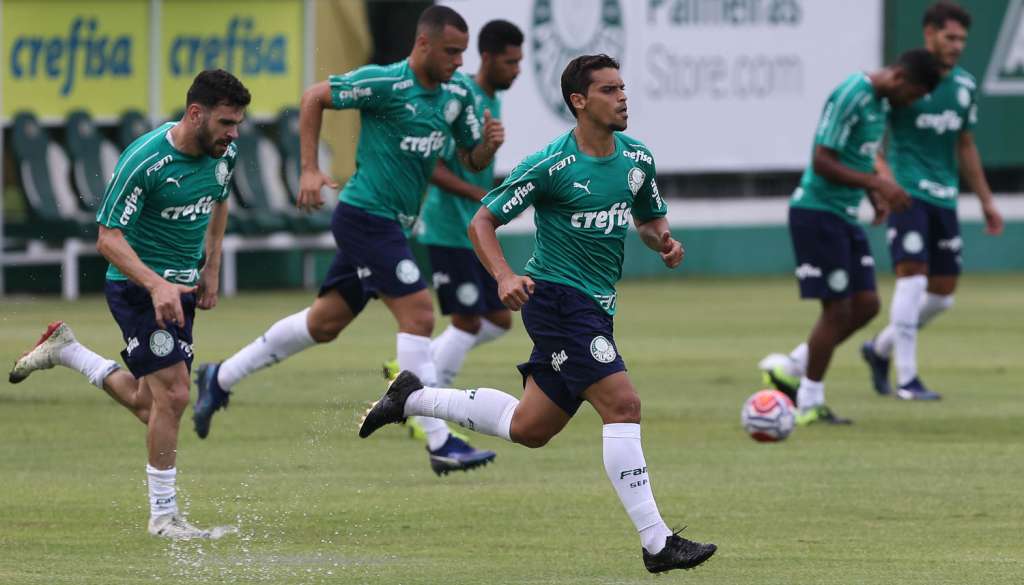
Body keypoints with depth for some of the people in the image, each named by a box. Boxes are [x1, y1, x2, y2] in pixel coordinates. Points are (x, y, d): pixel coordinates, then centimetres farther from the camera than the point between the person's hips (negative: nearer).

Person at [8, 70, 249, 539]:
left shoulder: (224, 153, -3)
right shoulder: (145, 160, -25)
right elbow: (108, 238, -23)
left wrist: (211, 269, 13)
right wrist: (156, 285, -35)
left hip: (180, 288, 7)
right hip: (136, 285, -7)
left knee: (147, 403, 14)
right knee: (173, 395, -15)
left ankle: (64, 350, 36)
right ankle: (163, 515, -4)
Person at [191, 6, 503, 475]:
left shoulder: (456, 98, 6)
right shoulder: (385, 83, -15)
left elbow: (473, 161, 14)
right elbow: (314, 97, -7)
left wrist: (489, 144, -9)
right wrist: (310, 169, -12)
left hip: (389, 225, 8)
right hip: (366, 214, -8)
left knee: (324, 323, 15)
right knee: (418, 314, -15)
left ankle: (220, 379, 28)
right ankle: (440, 444, -14)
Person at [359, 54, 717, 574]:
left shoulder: (637, 159, 6)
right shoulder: (550, 165, -13)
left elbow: (649, 218, 23)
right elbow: (482, 222, -7)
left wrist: (664, 240, -1)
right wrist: (504, 276, -25)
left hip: (594, 305, 8)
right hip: (557, 294, -8)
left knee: (527, 428, 16)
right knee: (622, 404, -19)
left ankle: (414, 399, 34)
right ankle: (656, 542, -19)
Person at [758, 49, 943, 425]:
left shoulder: (880, 101, 11)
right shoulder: (850, 97, -19)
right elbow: (823, 161, -23)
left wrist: (877, 196, 8)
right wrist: (878, 185, -24)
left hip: (845, 217, 9)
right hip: (817, 211, -9)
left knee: (866, 305, 8)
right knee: (837, 308, -6)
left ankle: (790, 369, 19)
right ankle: (810, 404, 6)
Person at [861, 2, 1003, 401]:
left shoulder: (964, 85, 11)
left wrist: (986, 201, 19)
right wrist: (883, 173, -24)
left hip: (945, 198, 7)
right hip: (907, 193, -7)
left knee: (943, 293, 6)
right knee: (913, 277, -15)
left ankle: (880, 349, 26)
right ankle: (906, 379, -10)